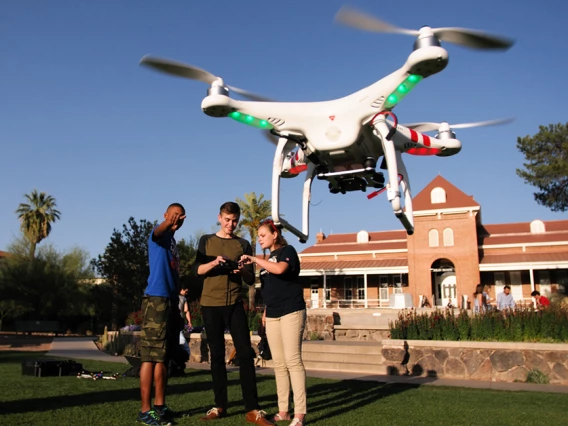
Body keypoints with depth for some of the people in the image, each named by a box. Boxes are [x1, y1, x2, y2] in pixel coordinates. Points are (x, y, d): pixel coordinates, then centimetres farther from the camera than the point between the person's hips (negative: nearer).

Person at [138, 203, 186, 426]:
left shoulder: (173, 242, 22)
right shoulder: (159, 235, -3)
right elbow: (158, 231, -29)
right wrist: (167, 223, -51)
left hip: (171, 300, 9)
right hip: (156, 299, -9)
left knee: (164, 356, 12)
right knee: (152, 356, -8)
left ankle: (160, 405, 19)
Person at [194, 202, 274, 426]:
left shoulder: (243, 245, 9)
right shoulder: (207, 240, 9)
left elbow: (251, 280, 7)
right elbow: (198, 270, -1)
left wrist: (243, 271, -15)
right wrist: (214, 262, -20)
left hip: (235, 304, 0)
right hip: (210, 304, 0)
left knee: (245, 353, -6)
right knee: (217, 355, 5)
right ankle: (220, 405, 13)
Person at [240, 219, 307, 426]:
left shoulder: (287, 251, -3)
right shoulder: (268, 258, 20)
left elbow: (280, 269, -25)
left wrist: (254, 259, -18)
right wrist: (266, 310, 16)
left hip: (291, 312, -8)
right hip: (272, 315, 8)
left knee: (293, 360, -11)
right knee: (279, 363, 7)